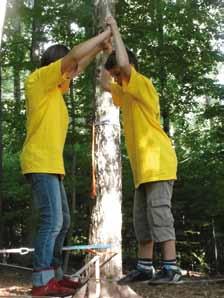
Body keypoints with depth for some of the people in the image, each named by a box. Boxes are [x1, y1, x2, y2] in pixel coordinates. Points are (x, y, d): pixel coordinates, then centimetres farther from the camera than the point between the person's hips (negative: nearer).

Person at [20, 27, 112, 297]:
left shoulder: (54, 89, 21)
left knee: (62, 221, 10)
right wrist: (103, 36, -2)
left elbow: (79, 66, 35)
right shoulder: (38, 79, -4)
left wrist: (99, 48, 27)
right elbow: (74, 56, -12)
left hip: (52, 164, 10)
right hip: (40, 163, -10)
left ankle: (53, 274, 15)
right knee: (52, 220, -16)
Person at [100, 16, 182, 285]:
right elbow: (104, 83, 33)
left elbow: (124, 63, -24)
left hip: (157, 161, -10)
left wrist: (115, 31, -10)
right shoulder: (126, 95, 20)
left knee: (159, 212, -14)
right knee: (141, 217, 8)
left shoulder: (143, 84, -7)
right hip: (143, 164, 10)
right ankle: (144, 268, 11)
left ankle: (171, 268, -13)